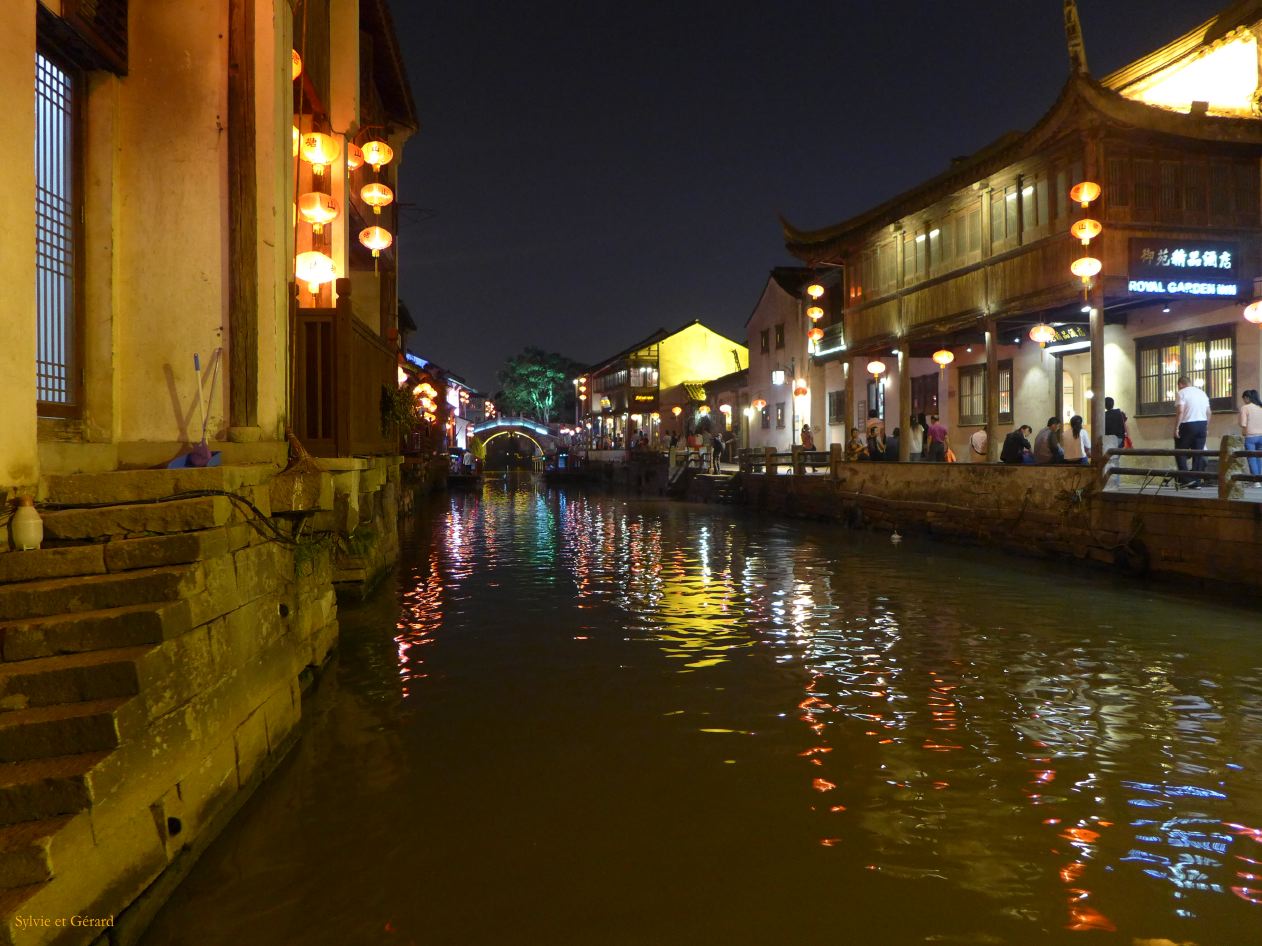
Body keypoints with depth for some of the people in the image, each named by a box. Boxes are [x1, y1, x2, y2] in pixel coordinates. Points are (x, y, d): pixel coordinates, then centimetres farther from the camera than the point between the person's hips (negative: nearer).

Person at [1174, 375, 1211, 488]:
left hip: (1188, 425, -6)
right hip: (1202, 424, 6)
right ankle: (1196, 482, 6)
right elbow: (1208, 412, 14)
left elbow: (1180, 411, -16)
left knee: (1180, 451, 3)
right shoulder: (1202, 393, 15)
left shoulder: (1182, 393, -5)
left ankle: (1185, 478, -7)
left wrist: (1176, 428, -14)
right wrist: (1207, 428, 20)